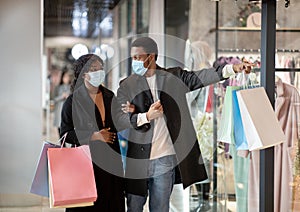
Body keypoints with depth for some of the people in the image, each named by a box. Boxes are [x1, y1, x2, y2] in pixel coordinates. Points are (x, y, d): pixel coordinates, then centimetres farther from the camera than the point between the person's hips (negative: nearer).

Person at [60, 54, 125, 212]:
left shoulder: (109, 96, 11)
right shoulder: (74, 100, -3)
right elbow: (65, 133, -7)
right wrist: (94, 136, -15)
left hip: (112, 161, 4)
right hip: (87, 160, -4)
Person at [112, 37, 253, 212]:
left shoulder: (173, 77, 5)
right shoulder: (127, 86, 2)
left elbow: (200, 77, -5)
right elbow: (118, 120, -7)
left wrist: (232, 69, -18)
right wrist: (147, 116, -22)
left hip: (164, 159, 0)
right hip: (137, 160, 0)